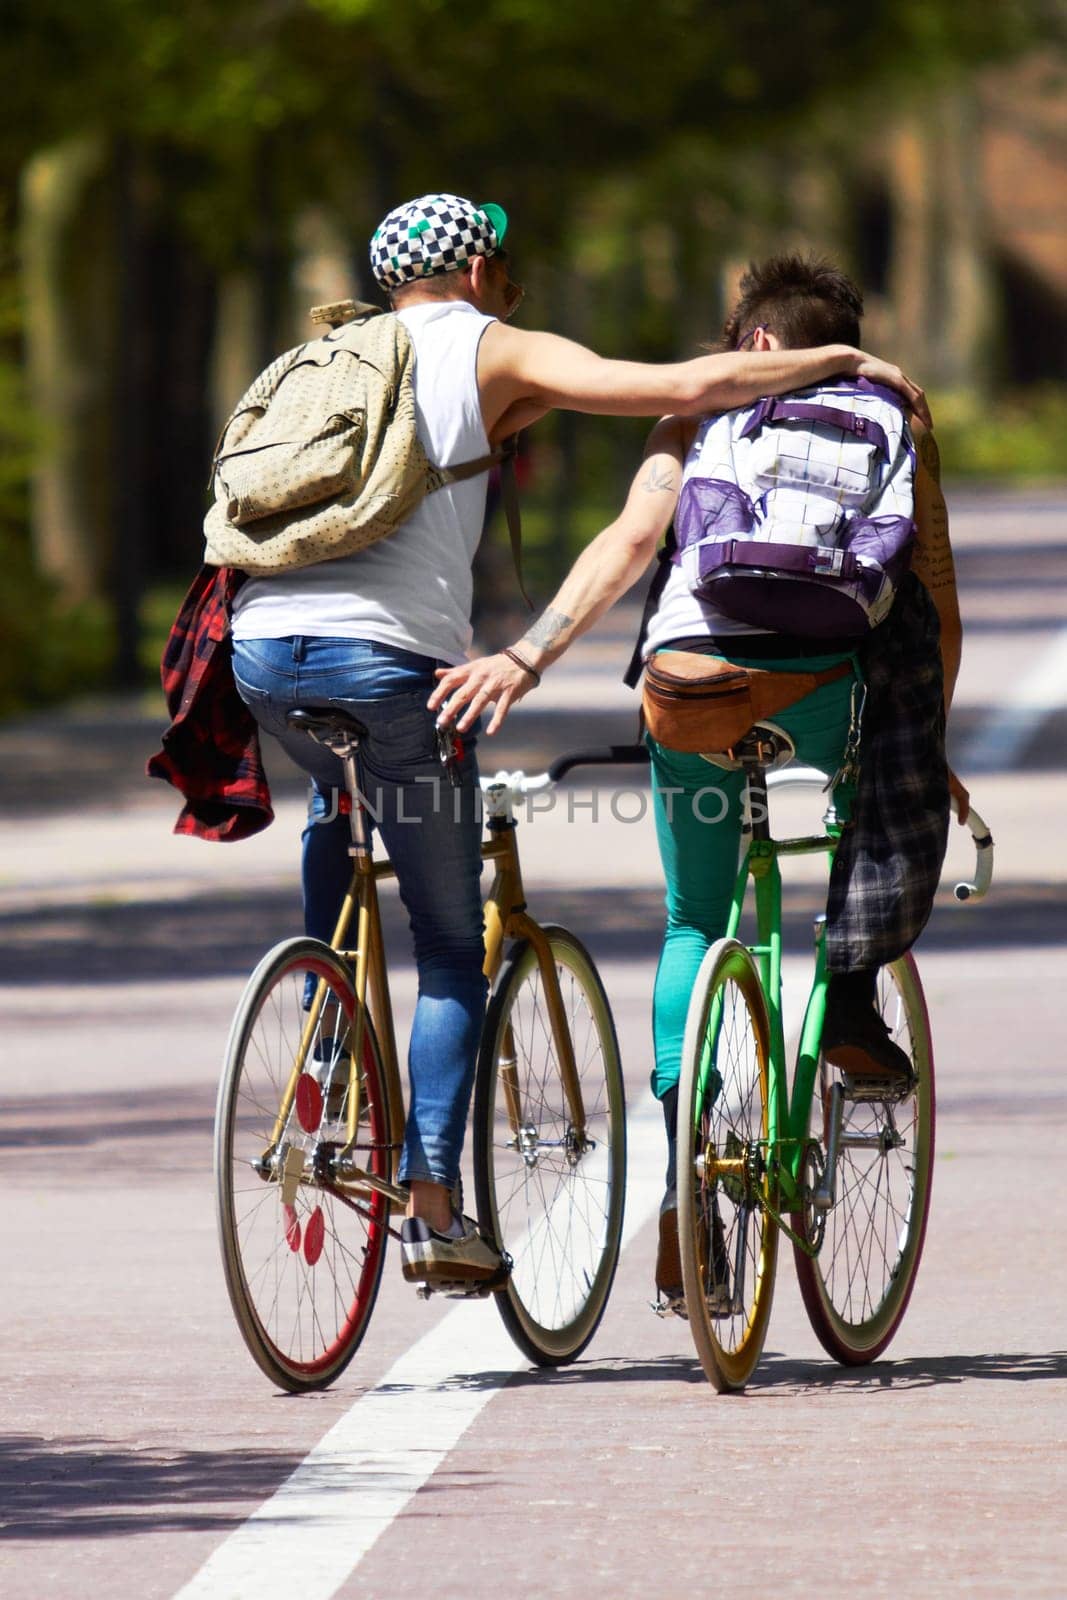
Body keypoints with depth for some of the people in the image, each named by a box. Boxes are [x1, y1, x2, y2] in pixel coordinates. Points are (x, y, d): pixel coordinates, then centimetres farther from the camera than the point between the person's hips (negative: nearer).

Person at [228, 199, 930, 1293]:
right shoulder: (496, 353, 7)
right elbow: (689, 386, -1)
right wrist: (843, 358, 8)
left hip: (263, 647, 5)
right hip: (389, 657, -5)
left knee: (335, 793, 39)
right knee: (451, 946, 8)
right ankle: (432, 1203, -2)